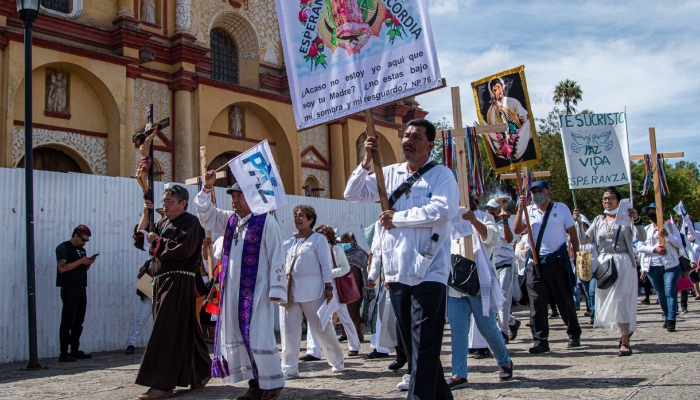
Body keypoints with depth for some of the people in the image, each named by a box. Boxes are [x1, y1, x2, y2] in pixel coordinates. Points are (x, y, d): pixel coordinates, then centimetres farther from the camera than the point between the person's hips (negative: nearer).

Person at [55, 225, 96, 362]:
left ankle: (75, 351, 13)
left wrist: (89, 263, 5)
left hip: (81, 289, 8)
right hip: (69, 290, -8)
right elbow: (62, 268, -17)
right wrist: (81, 261, -17)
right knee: (67, 322, -8)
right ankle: (64, 353, -7)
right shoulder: (63, 248, -4)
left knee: (78, 322, 8)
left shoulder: (81, 249, 20)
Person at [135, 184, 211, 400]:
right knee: (184, 331, 14)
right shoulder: (163, 223, 18)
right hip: (161, 281, 8)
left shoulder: (190, 222, -7)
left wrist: (158, 242, -8)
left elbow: (183, 249, -20)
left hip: (179, 283, -8)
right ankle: (200, 372, 26)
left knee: (166, 332, -11)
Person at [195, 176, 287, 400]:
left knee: (259, 337, -5)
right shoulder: (229, 220, 12)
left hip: (256, 290, -7)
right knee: (237, 336, 8)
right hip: (232, 290, 7)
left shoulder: (266, 222, -6)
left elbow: (276, 257, -9)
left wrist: (276, 289, -14)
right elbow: (205, 213, 20)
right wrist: (207, 188, 4)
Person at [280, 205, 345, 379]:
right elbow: (281, 263, 17)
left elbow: (326, 264, -5)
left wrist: (328, 288, -11)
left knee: (322, 328, 2)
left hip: (311, 291, -5)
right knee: (289, 330, 2)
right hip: (289, 291, 5)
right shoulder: (288, 241, 16)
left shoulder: (318, 239, 0)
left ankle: (337, 361, 20)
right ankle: (289, 369, 9)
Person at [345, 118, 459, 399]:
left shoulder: (441, 175, -3)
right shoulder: (390, 174, 13)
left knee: (424, 345, -7)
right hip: (396, 272, 6)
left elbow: (442, 210, -21)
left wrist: (397, 218, -12)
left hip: (428, 272, -6)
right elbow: (353, 195, 11)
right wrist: (367, 161, -2)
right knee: (411, 343, 15)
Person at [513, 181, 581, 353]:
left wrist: (577, 255, 4)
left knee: (565, 300, 8)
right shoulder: (529, 211, 8)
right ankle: (540, 340, 1)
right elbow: (517, 230, -4)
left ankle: (574, 334, 25)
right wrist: (520, 210, -14)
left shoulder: (561, 208, 4)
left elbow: (572, 232, 7)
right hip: (536, 263, 2)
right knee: (537, 302, -2)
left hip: (558, 261, -2)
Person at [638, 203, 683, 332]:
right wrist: (654, 249, -15)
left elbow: (679, 243, -2)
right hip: (652, 266, 3)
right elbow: (640, 247, 2)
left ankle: (671, 321, -17)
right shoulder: (646, 229, 13)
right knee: (661, 293, 8)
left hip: (671, 265, -3)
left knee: (670, 291, -13)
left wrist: (667, 235, -18)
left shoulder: (669, 226, 7)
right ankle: (666, 317, 24)